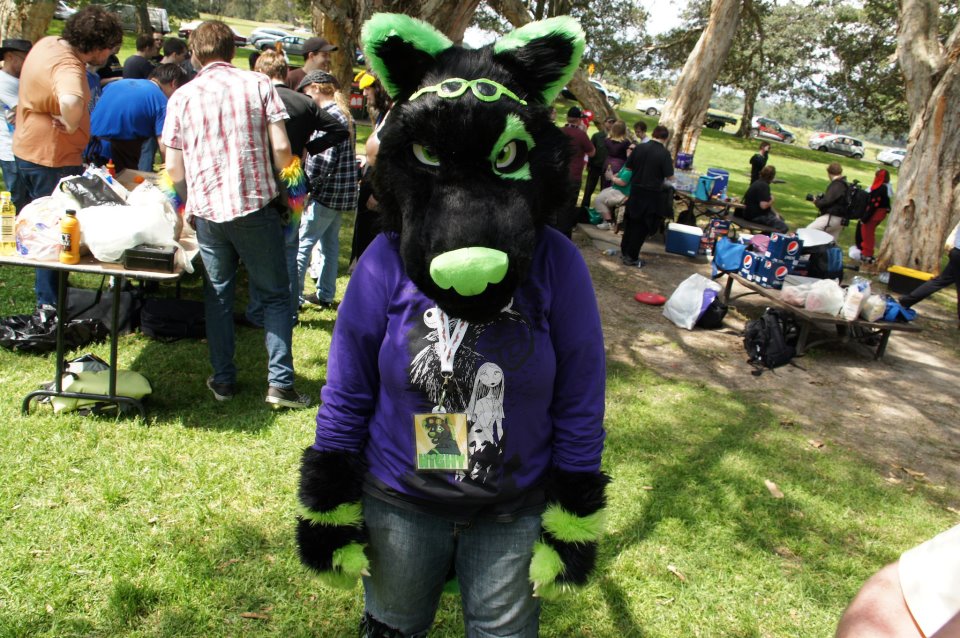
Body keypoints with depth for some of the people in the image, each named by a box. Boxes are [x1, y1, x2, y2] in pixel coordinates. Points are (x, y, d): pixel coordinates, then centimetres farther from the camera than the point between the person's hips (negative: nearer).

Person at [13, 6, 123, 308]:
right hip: (52, 159, -10)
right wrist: (72, 126, -32)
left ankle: (46, 287, 39)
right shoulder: (68, 68, -28)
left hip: (28, 149, 10)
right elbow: (70, 102, -51)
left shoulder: (48, 42, 3)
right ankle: (50, 303, 12)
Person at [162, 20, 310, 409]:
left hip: (206, 208, 2)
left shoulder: (182, 98, 5)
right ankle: (280, 383, 2)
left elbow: (173, 166, 3)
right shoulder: (258, 84, 1)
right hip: (256, 205, -2)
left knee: (218, 294, 16)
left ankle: (223, 380, 19)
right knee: (274, 294, 8)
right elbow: (281, 148, -6)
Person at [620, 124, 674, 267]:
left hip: (636, 190, 4)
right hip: (652, 194, -4)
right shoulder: (664, 153, -14)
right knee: (641, 227, 5)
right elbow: (669, 177, -12)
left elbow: (628, 167, 6)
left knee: (631, 222, 19)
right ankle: (632, 257, 9)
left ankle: (624, 251, 28)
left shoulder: (639, 147, -2)